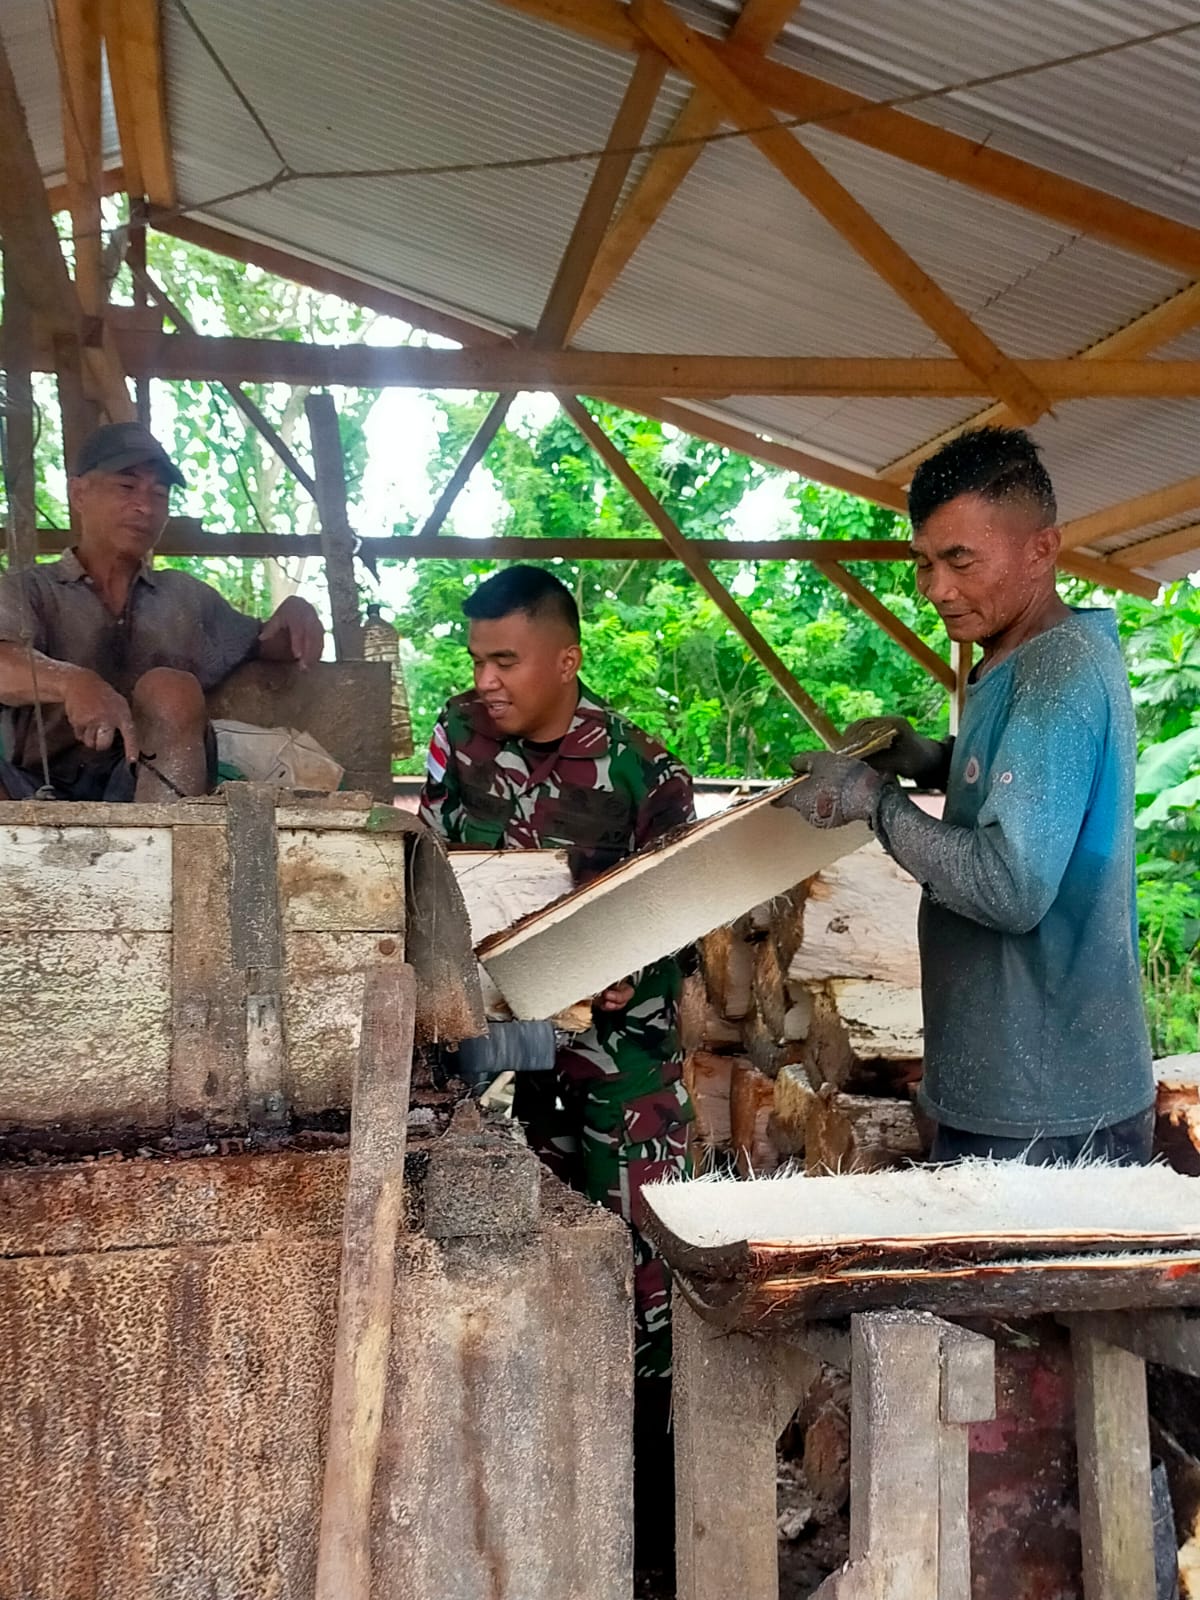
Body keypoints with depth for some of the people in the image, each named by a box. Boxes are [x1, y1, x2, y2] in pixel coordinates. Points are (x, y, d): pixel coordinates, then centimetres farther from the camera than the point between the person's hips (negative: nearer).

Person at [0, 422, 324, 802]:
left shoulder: (186, 596, 25)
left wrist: (293, 613, 4)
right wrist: (71, 681, -33)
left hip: (158, 789, 2)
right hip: (46, 789, -2)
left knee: (172, 689, -26)